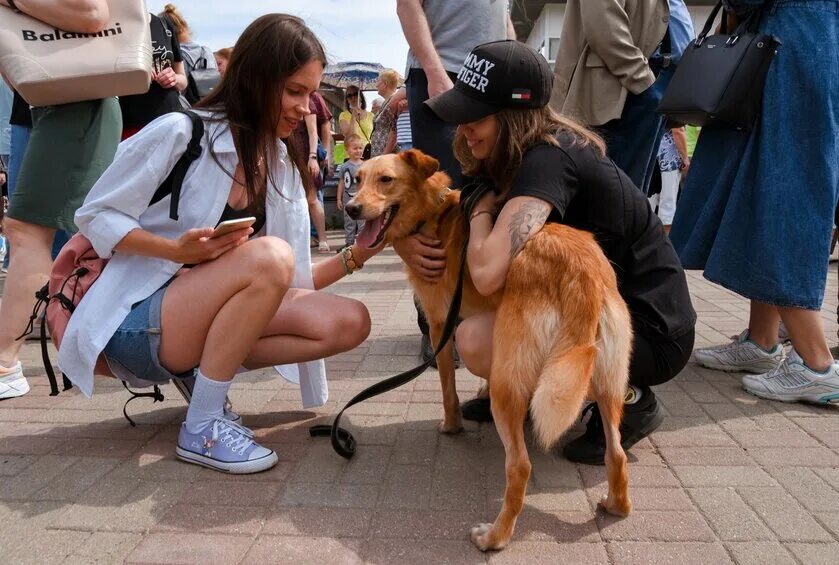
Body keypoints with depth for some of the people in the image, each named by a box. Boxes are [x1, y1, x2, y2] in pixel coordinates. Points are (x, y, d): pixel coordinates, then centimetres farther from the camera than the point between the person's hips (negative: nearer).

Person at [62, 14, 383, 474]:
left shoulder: (283, 165, 4)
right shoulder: (180, 132, -14)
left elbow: (288, 281, 2)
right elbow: (96, 216, -9)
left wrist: (354, 255, -15)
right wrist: (180, 250, -25)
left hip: (206, 319, 6)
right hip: (134, 321, -6)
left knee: (348, 322, -13)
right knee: (267, 256, -33)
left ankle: (201, 371, 0)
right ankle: (201, 428, -19)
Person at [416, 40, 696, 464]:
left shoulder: (549, 159, -23)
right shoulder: (523, 154, 5)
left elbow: (487, 274, -35)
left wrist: (482, 210, -14)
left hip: (650, 330, -9)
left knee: (476, 341, -24)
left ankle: (628, 400, -6)